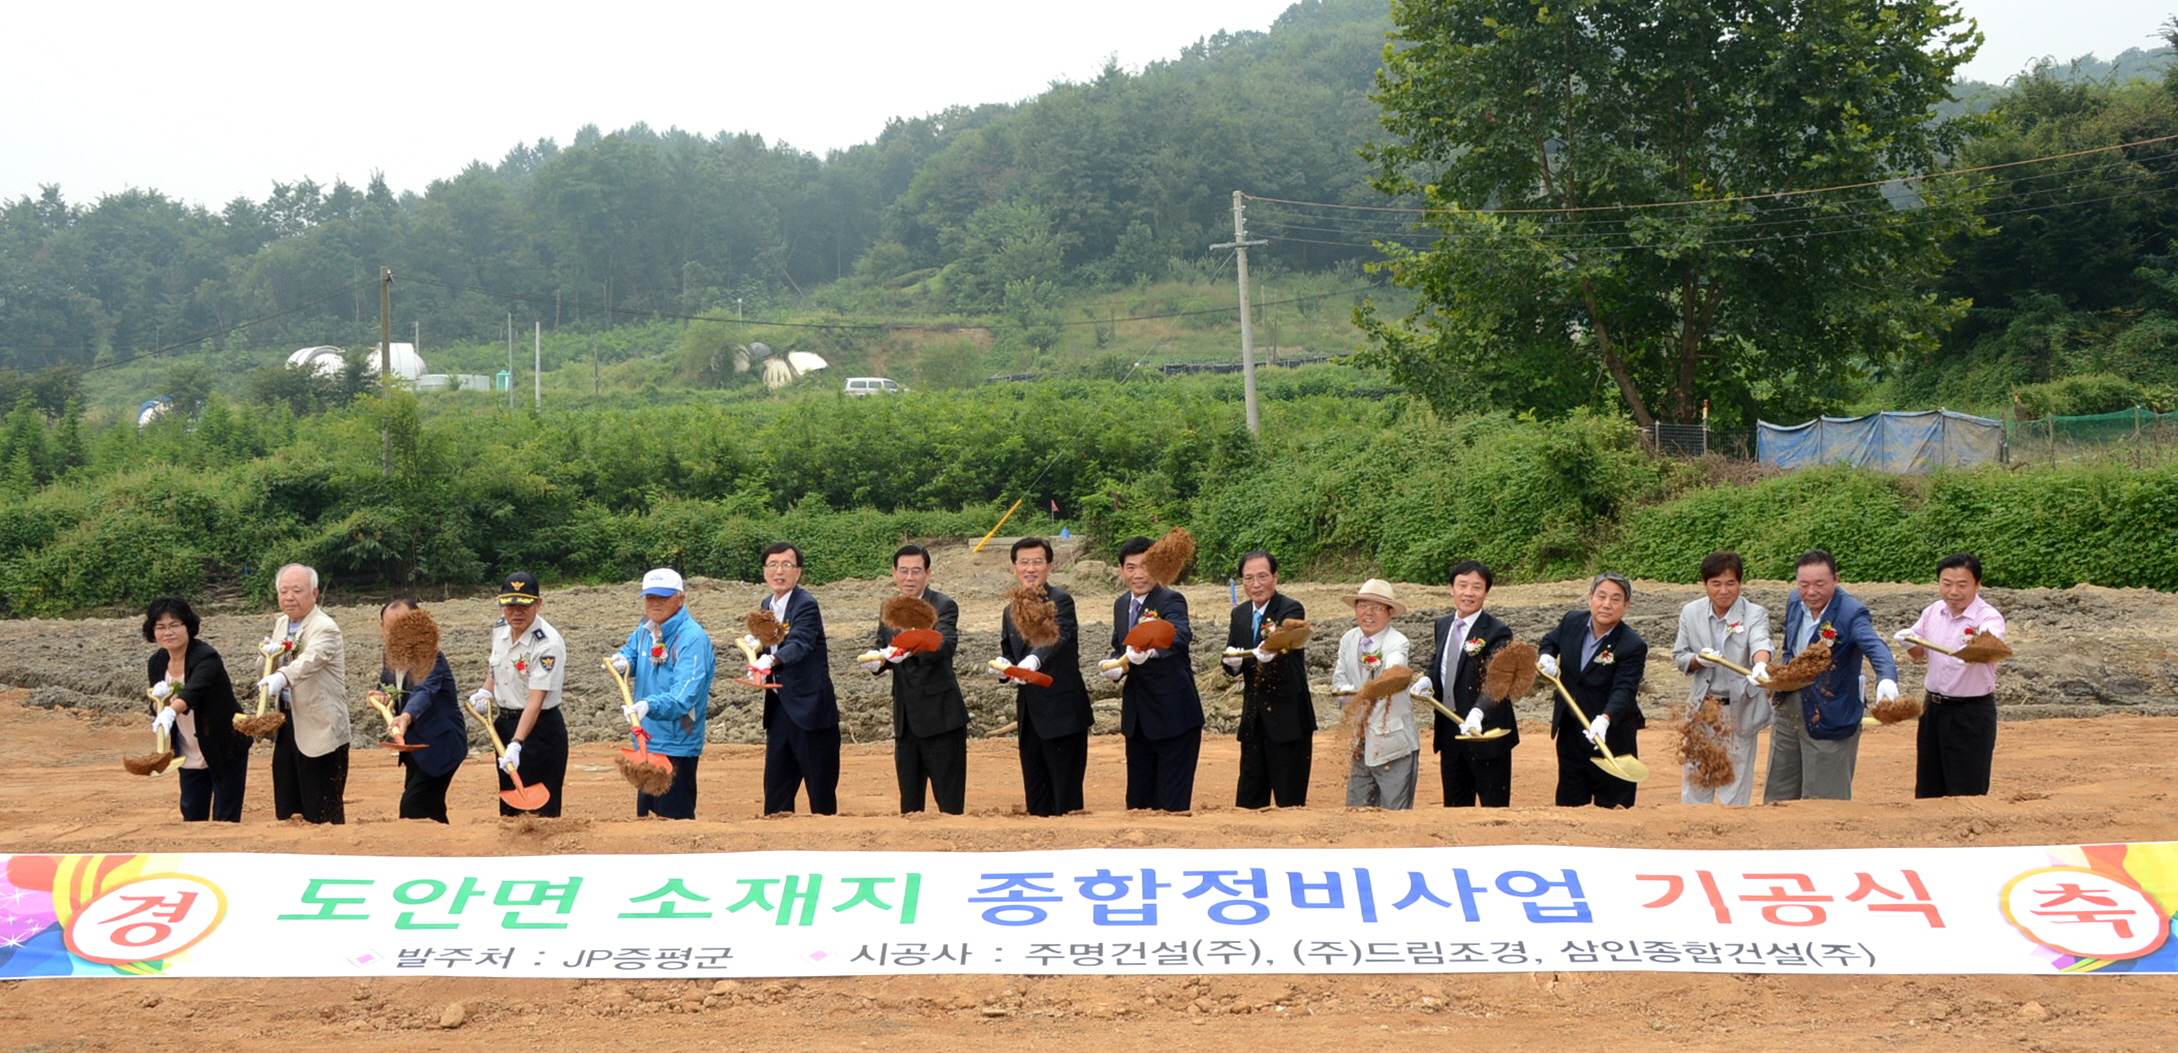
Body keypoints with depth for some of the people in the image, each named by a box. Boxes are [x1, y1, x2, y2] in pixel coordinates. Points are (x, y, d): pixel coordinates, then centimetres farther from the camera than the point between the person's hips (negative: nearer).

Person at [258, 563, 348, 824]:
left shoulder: (325, 629, -15)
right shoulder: (280, 624, 11)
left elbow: (309, 661, -35)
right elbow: (272, 670, 20)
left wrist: (280, 677, -54)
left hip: (319, 731, -8)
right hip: (287, 725, 8)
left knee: (321, 814, -3)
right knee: (286, 810, 13)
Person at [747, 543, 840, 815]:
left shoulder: (806, 605, -14)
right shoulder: (766, 606, 11)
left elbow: (799, 644, -30)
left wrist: (770, 660, -48)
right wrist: (757, 647, -4)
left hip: (810, 707, -7)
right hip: (779, 708, 7)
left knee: (820, 787, 0)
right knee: (775, 787, 9)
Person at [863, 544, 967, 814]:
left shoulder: (943, 606, -8)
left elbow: (946, 644, -25)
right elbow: (883, 650, 14)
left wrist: (910, 649, -42)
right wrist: (877, 663, -10)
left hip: (940, 714, -6)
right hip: (906, 718, 6)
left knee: (949, 801, -3)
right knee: (909, 800, 12)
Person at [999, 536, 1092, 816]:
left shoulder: (1060, 601, -9)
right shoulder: (1011, 611, 15)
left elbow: (1057, 636, -27)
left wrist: (1033, 661, -46)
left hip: (1062, 711, -7)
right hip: (1029, 712, 7)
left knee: (1066, 793, -4)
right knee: (1035, 793, 11)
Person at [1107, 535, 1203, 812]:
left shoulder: (1171, 600, -14)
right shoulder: (1121, 605, 9)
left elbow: (1180, 635, -35)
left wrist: (1150, 648, -55)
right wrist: (1115, 665, -2)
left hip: (1173, 715, -7)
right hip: (1137, 716, 7)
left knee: (1173, 802, -3)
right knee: (1138, 798, 13)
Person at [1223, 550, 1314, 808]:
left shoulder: (1291, 609, -10)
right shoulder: (1240, 614, 9)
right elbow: (1231, 667, 8)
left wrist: (1268, 653, -52)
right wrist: (1233, 662, -15)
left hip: (1287, 718, -6)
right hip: (1253, 719, 6)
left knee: (1290, 800, -3)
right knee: (1249, 799, 10)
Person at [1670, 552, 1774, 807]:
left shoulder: (1755, 614, -11)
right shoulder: (1691, 613, 0)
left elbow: (1760, 642, -32)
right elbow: (1678, 656, 5)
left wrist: (1760, 665, -55)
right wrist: (1699, 659, -19)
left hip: (1740, 709, -3)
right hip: (1702, 707, 3)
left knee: (1736, 785, 3)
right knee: (1695, 779, 11)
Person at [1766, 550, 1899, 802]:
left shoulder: (1851, 613, -19)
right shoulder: (1794, 602, 1)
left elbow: (1876, 647, -37)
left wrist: (1887, 680, -56)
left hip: (1830, 718, -6)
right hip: (1788, 712, 6)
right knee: (1778, 795, 16)